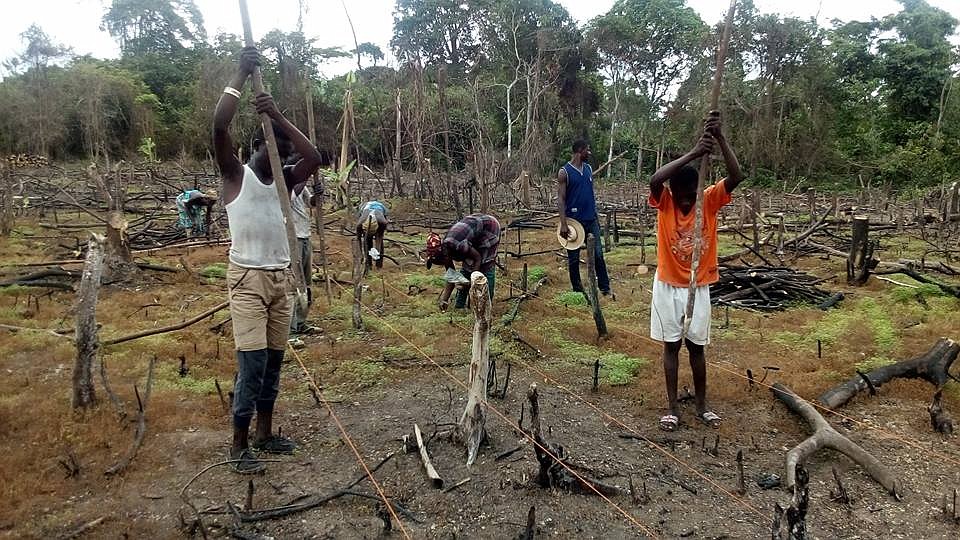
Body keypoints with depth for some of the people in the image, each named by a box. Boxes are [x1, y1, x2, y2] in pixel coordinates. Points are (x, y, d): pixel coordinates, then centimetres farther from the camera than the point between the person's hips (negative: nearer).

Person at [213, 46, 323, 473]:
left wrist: (277, 116, -13)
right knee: (252, 362, -8)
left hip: (281, 278, 6)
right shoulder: (235, 175, -2)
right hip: (248, 278, -5)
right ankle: (239, 443, 5)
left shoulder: (285, 180, 11)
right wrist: (241, 74, -15)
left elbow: (314, 158, -7)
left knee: (273, 361, 11)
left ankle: (264, 433, 24)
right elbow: (219, 126, -17)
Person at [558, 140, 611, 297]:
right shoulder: (564, 172, -8)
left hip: (591, 219, 5)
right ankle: (577, 290, 18)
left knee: (598, 254, 4)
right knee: (573, 258, 6)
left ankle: (605, 288, 12)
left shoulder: (588, 168, 10)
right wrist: (563, 224, -19)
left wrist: (596, 216, 15)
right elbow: (561, 198, -11)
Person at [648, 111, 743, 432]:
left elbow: (736, 177, -25)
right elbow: (655, 179, -34)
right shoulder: (664, 202, -12)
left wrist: (720, 138, -37)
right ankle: (672, 407, 20)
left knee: (697, 346, 12)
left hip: (698, 288, 1)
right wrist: (693, 153, -43)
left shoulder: (710, 200, -8)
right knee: (671, 346, 9)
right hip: (668, 286, -1)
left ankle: (701, 404, 26)